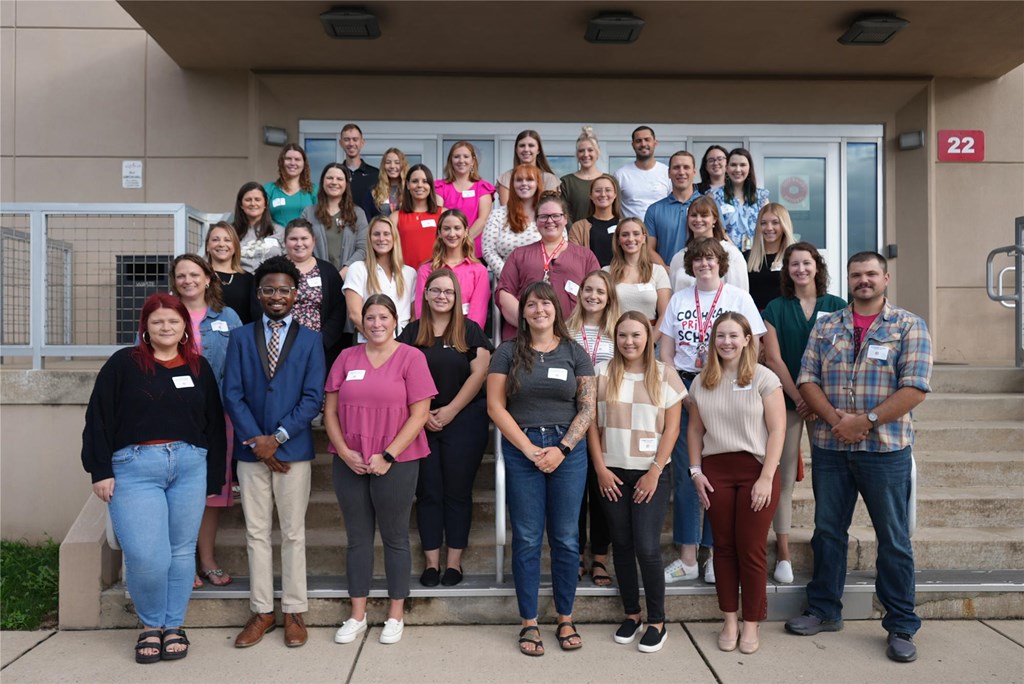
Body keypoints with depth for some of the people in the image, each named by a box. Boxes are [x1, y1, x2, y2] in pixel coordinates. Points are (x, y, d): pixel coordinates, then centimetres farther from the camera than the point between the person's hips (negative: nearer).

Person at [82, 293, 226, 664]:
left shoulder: (199, 367, 9)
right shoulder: (123, 363, 1)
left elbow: (214, 423, 10)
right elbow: (99, 418, 0)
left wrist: (213, 477, 7)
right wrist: (100, 470, -6)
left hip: (190, 466, 3)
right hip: (134, 468, -3)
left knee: (182, 550, 9)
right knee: (145, 555, -6)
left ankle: (173, 626, 25)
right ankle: (151, 625, 19)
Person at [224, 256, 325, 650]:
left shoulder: (310, 340, 3)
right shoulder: (240, 337, 7)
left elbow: (313, 397, -4)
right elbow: (232, 395, 0)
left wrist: (277, 437, -13)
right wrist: (258, 442, -9)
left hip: (293, 449, -1)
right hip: (251, 449, 2)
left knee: (293, 533, 6)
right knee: (256, 533, 9)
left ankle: (293, 612, 16)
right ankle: (262, 611, 20)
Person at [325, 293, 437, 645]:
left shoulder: (411, 357, -4)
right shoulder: (347, 357, 6)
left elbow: (420, 413, -9)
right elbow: (331, 410, 6)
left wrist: (388, 456, -13)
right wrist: (345, 452, -7)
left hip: (395, 463, -3)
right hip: (349, 464, 3)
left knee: (395, 538, 8)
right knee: (357, 538, 12)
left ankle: (396, 615, 23)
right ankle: (357, 615, 25)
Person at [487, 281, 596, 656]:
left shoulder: (574, 353, 6)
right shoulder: (508, 352, 3)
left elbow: (588, 408, 2)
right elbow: (495, 406, -2)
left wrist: (561, 449, -10)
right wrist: (529, 448, -9)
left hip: (568, 449, 1)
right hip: (521, 450, -1)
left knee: (566, 538, 7)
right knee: (527, 539, 4)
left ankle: (565, 619, 22)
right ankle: (529, 622, 17)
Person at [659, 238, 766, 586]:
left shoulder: (739, 298, 3)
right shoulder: (678, 300, 11)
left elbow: (751, 350, -1)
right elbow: (666, 352, 8)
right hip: (684, 390, 2)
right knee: (685, 474, 2)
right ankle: (687, 558, 11)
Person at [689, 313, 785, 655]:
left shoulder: (764, 378, -3)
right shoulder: (702, 383, 8)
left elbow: (777, 430, -7)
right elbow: (695, 430, 11)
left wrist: (766, 478, -12)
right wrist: (695, 471, 3)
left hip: (755, 470, -3)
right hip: (715, 471, 3)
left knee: (751, 550, 2)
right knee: (723, 547, 8)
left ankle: (751, 624, 17)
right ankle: (730, 621, 20)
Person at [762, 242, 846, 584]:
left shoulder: (836, 306, 7)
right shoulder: (775, 308, 6)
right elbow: (773, 358, -1)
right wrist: (799, 398, -9)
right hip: (787, 401, 0)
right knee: (784, 476, 0)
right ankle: (783, 554, 7)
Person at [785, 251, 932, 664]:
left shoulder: (908, 326, 0)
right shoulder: (826, 327, 9)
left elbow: (915, 388, -10)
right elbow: (807, 379, 3)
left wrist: (865, 421, -17)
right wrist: (836, 420, -12)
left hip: (886, 448, -3)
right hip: (829, 447, 3)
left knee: (893, 538, 6)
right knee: (827, 531, 12)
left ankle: (902, 627, 20)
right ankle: (824, 611, 26)